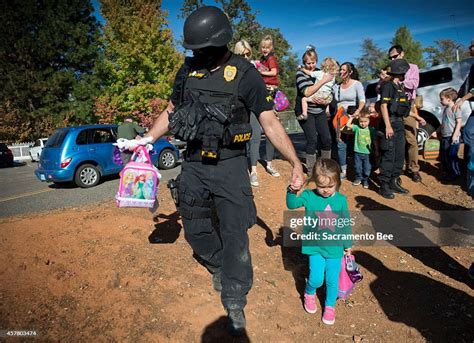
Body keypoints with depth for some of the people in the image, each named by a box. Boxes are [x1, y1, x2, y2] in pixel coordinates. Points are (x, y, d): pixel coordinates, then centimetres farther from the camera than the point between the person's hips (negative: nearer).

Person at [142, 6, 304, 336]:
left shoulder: (245, 74, -9)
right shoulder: (187, 70, 4)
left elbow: (270, 122, -10)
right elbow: (171, 111, 14)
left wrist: (296, 163, -15)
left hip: (230, 164, -4)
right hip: (194, 164, 5)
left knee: (235, 235, -1)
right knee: (195, 230, 15)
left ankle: (235, 304, 16)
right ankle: (219, 267, 43)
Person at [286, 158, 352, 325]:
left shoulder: (341, 199, -6)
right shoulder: (309, 196, -10)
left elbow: (346, 224, 4)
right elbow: (292, 204, -24)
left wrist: (348, 245, 11)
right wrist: (292, 191, -43)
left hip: (335, 248, 1)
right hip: (315, 247, -1)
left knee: (332, 280, 10)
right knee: (316, 278, -5)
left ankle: (330, 306, 37)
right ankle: (309, 294, 31)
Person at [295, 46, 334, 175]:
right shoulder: (300, 74, -7)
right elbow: (307, 92, -23)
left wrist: (325, 101, -12)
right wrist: (323, 80, -23)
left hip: (320, 111, 5)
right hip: (305, 111, -5)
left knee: (326, 138, 1)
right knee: (312, 140, -11)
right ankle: (311, 171, 3)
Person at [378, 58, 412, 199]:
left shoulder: (400, 87, 18)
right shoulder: (388, 85, -9)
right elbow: (383, 106, -16)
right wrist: (388, 125, -23)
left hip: (399, 123, 9)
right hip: (390, 123, -9)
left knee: (400, 155, 11)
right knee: (389, 156, -8)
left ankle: (394, 182, 21)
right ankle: (384, 186, -2)